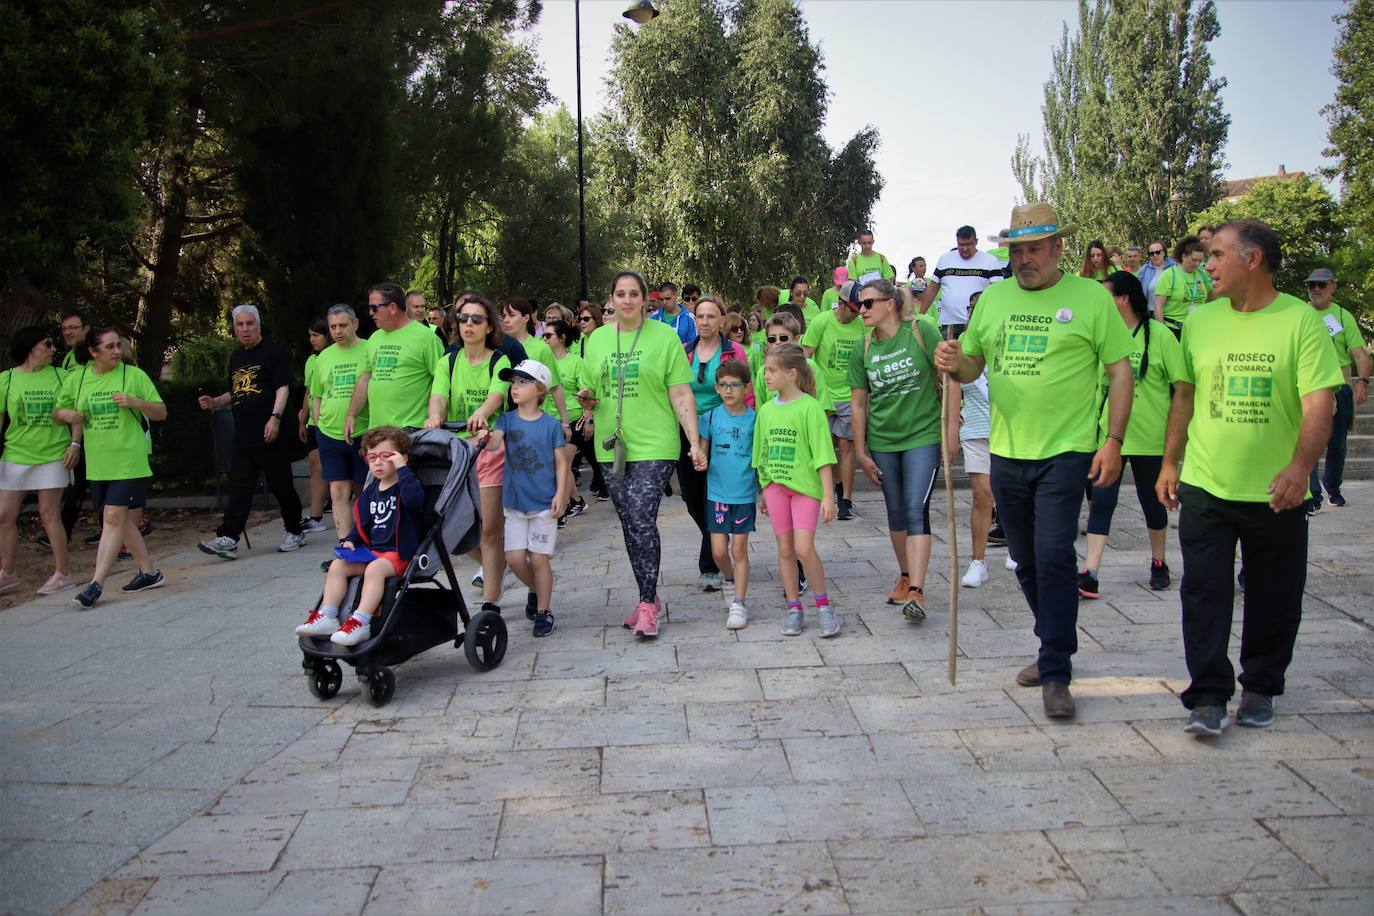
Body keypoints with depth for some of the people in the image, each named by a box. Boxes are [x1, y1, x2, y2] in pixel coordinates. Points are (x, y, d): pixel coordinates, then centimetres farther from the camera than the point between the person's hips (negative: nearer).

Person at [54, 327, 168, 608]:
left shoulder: (134, 375, -3)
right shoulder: (75, 379, 6)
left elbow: (161, 412, 0)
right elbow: (57, 414, 18)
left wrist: (137, 402, -18)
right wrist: (64, 413, -6)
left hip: (128, 461, -5)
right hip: (97, 464, 5)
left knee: (113, 517, -10)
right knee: (120, 518, 11)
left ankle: (96, 583, -7)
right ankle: (148, 572, 24)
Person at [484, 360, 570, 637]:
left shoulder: (551, 424, -4)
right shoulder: (506, 419, 2)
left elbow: (561, 462, -2)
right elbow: (494, 443, -16)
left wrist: (560, 495, -9)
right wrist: (485, 440, -39)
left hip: (544, 504, -3)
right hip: (514, 502, 3)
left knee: (539, 559, 1)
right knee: (515, 558, 3)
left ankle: (544, 610, 16)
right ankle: (536, 590, 32)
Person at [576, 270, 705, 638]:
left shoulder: (664, 336, -2)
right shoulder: (597, 339, 11)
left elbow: (681, 394, -4)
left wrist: (695, 443, -11)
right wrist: (587, 400, -4)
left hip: (654, 446, -5)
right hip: (612, 446, 5)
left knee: (643, 522, -13)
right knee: (629, 525, 10)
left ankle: (648, 604, -3)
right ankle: (648, 598, 22)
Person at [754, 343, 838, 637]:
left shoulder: (809, 407, -8)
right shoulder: (766, 409, 8)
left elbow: (822, 454, -10)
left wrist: (828, 495, -13)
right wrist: (763, 492, 17)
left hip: (805, 486, -5)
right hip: (776, 486, 5)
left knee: (804, 548, -13)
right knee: (785, 549, 8)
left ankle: (824, 606, 5)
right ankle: (793, 608, 18)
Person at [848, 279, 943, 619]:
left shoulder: (921, 331, -10)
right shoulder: (864, 348, 1)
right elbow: (859, 403, 5)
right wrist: (861, 453, 4)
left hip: (923, 436, -4)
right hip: (882, 441, 4)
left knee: (916, 509, -12)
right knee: (896, 512, 13)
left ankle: (916, 591, -13)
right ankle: (905, 576, 31)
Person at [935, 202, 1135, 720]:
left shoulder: (1090, 297, -3)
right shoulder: (993, 298, 10)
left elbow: (1120, 371, -2)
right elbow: (972, 366, 14)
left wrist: (1113, 440, -9)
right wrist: (954, 364, -10)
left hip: (1066, 451, -5)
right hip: (1007, 453, 5)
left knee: (1054, 556, -11)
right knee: (1026, 561, 14)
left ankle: (1056, 674, -1)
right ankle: (1055, 649, 32)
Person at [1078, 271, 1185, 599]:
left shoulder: (1159, 335, -8)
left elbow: (1182, 385, -6)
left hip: (1150, 437, -3)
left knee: (1153, 503, 13)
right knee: (1100, 502, -5)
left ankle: (1159, 563, 34)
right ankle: (1089, 575, -7)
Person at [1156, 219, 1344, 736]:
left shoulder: (1301, 322, -6)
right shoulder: (1200, 321, 5)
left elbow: (1319, 403, -12)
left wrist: (1300, 467, -25)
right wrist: (1170, 462, 10)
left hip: (1276, 494, -2)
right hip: (1205, 486, 2)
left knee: (1274, 600, 11)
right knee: (1205, 595, -1)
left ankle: (1259, 689, 29)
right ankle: (1208, 697, 6)